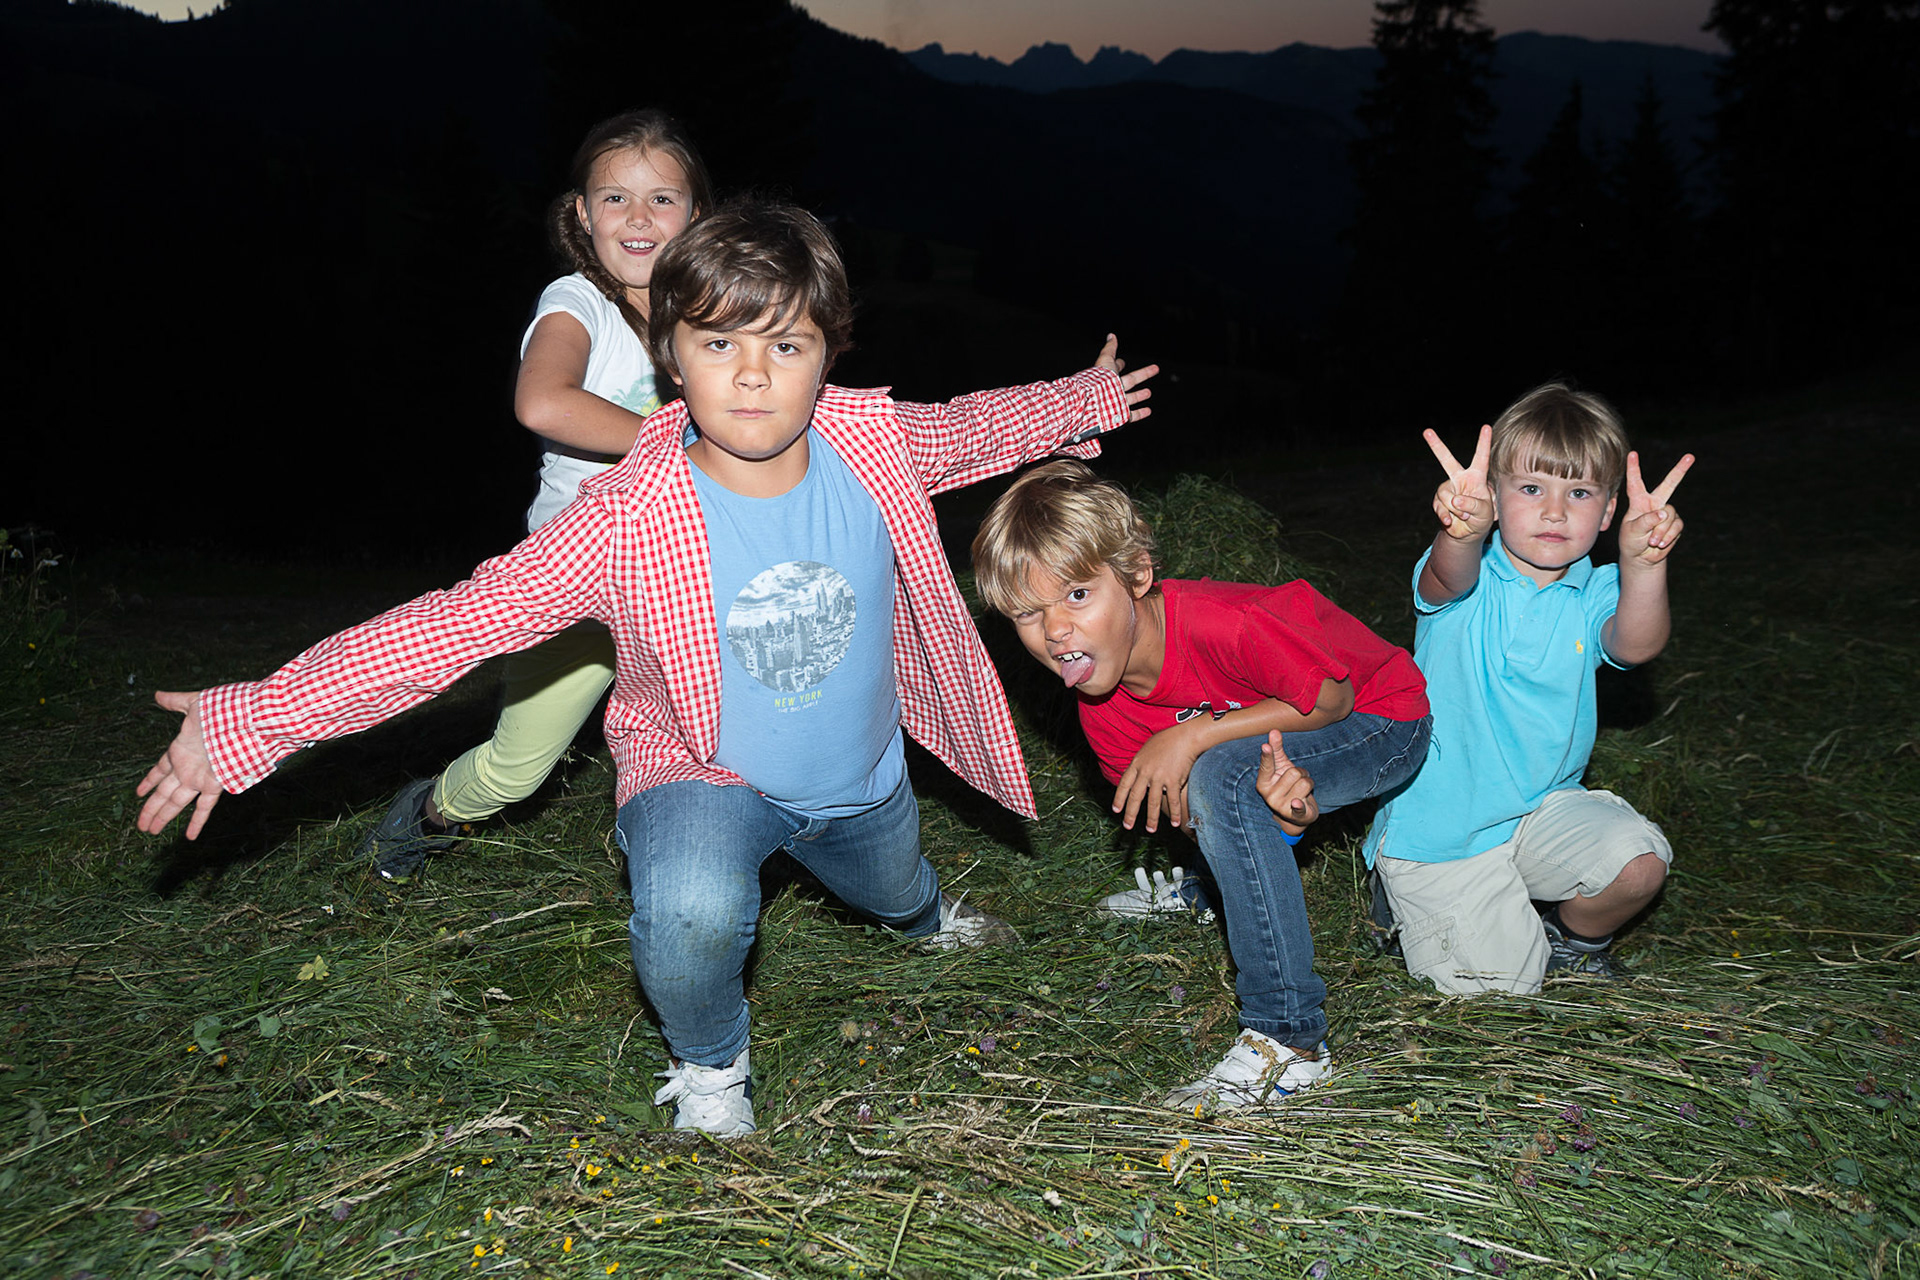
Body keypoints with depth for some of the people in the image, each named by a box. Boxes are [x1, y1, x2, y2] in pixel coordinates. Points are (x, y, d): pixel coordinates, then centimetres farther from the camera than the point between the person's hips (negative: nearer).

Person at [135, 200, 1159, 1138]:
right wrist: (257, 719, -35)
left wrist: (1085, 401, 17)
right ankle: (709, 1068, 0)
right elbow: (456, 621, -32)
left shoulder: (877, 449, -21)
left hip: (864, 780, 4)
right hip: (706, 772, -4)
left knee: (894, 892, 33)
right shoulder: (626, 522, -32)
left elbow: (977, 426, 2)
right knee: (690, 912, -37)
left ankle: (924, 915, 77)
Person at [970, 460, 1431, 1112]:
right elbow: (1193, 816, -11)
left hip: (1386, 722, -8)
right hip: (1272, 745, 8)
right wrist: (1272, 798, -34)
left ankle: (1289, 1040, -25)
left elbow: (1332, 697, -21)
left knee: (1219, 775, -30)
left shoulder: (1224, 623, -35)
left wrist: (1192, 736, -29)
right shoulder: (1102, 710, -14)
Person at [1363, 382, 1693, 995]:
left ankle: (1574, 938, 11)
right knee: (1500, 985, -5)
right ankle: (1407, 899, 25)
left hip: (1544, 807, 3)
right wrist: (1462, 532, -63)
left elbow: (1636, 646, -27)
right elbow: (1449, 581, -38)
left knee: (1639, 861, -23)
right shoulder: (1469, 574, -12)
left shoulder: (1594, 593, -5)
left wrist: (1642, 564, -49)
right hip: (1442, 828, -3)